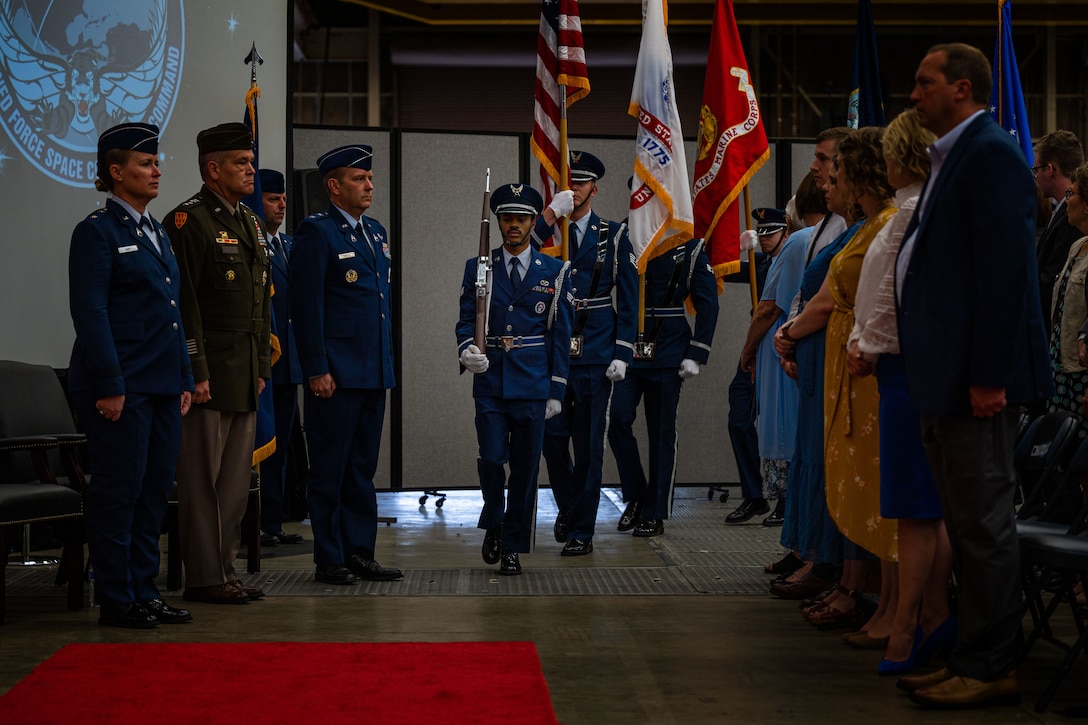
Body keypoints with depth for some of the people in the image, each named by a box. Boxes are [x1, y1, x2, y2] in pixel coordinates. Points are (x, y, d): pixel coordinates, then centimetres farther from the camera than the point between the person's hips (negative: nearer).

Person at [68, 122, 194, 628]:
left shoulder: (156, 234, 17)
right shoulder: (97, 231, -7)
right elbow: (90, 313, -13)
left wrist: (184, 379, 15)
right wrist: (109, 387, -18)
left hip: (162, 385, 8)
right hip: (121, 385, -8)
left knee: (155, 489, 10)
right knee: (119, 490, -2)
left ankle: (144, 591, 19)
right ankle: (116, 600, 6)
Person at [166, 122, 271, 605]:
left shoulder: (251, 223, 17)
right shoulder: (188, 220, -10)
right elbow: (184, 304, -15)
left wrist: (262, 366, 16)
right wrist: (195, 373, -18)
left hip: (246, 378, 8)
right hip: (209, 374, -8)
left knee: (235, 479, 12)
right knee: (203, 479, -1)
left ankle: (225, 570, 20)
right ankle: (204, 577, 5)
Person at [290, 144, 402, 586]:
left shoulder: (376, 233, 16)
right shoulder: (316, 233, -8)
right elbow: (306, 306, -13)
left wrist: (387, 363, 17)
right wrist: (316, 370, -17)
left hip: (373, 373, 8)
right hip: (335, 375, -8)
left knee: (363, 468, 12)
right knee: (330, 470, 0)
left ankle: (360, 553, 20)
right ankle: (329, 560, 7)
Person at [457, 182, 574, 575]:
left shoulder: (554, 272, 6)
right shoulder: (478, 269, 8)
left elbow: (561, 336, 5)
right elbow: (466, 321, 8)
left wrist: (557, 391, 0)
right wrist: (467, 350, -15)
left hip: (533, 385, 0)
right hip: (490, 384, 0)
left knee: (525, 467, 2)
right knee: (491, 459, -9)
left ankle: (513, 546, 14)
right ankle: (493, 524, 19)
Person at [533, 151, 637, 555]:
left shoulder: (614, 236, 5)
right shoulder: (546, 231, 8)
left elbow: (628, 300, 3)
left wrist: (622, 354, -4)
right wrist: (549, 216, -19)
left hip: (595, 359, -1)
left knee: (588, 445, 1)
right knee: (553, 438, 4)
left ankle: (581, 530, 8)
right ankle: (568, 506, 29)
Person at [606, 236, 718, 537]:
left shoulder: (689, 247, 0)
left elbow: (707, 304, -1)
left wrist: (695, 354, -7)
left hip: (667, 353, -2)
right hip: (627, 350, 2)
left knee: (661, 432, 3)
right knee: (618, 418, -12)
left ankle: (655, 513, 13)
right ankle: (636, 495, 8)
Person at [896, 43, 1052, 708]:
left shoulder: (991, 153, -12)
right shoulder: (953, 158, 19)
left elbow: (1004, 268, -19)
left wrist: (988, 376, -22)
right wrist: (936, 378, 17)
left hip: (977, 378, -10)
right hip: (947, 379, 10)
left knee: (984, 524, -3)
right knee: (967, 523, 14)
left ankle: (990, 670, 4)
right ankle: (973, 661, 21)